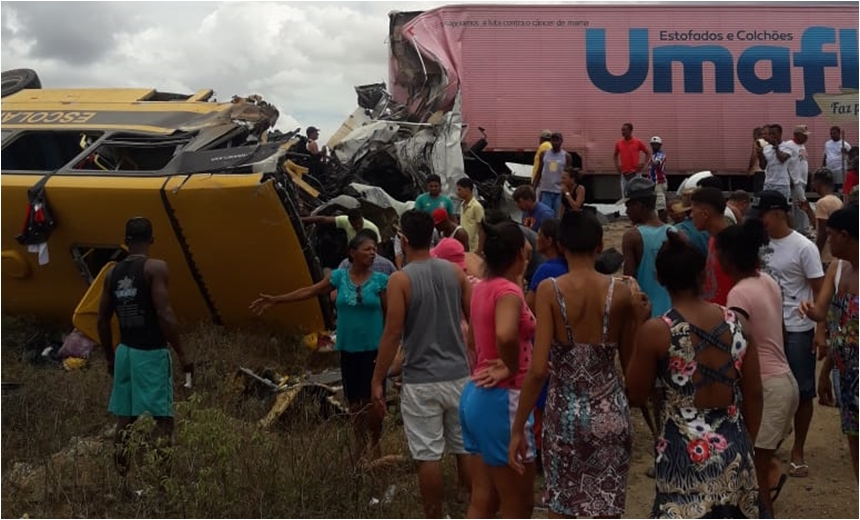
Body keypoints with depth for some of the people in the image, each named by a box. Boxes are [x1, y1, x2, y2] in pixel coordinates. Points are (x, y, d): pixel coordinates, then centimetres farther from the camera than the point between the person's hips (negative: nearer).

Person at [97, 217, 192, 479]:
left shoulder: (112, 272, 8)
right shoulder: (156, 267, -11)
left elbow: (102, 320, 12)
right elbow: (164, 314, -19)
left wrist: (110, 357, 23)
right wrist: (181, 353, -13)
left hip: (125, 351, 6)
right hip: (152, 352, -6)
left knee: (124, 418, 13)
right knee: (163, 418, -1)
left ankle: (121, 476, 19)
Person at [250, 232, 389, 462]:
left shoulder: (381, 280, -7)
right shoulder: (339, 277, 1)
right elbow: (309, 291, 7)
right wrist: (275, 300, 6)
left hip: (372, 349, -3)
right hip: (348, 349, 3)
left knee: (371, 399, -3)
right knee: (354, 399, 12)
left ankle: (376, 444, 17)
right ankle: (359, 440, 31)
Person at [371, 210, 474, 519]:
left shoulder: (400, 280, -11)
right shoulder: (455, 272, 2)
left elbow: (392, 334, -12)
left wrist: (377, 380, -5)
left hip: (421, 382, -4)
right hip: (458, 375, 5)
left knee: (428, 456, 5)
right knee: (466, 449, 15)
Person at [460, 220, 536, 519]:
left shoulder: (482, 288, 9)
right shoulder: (508, 290, -17)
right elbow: (506, 335, -38)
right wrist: (511, 369, -20)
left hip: (476, 394, 9)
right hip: (501, 399, -9)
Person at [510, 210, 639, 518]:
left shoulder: (549, 289, -11)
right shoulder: (620, 292, -4)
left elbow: (539, 370, -16)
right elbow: (630, 363, 4)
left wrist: (517, 428, -8)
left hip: (564, 411, -1)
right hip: (609, 412, 1)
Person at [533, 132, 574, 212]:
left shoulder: (567, 156, 1)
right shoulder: (544, 154, 6)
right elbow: (539, 173, 9)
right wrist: (533, 189, 2)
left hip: (560, 192, -1)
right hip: (545, 191, 1)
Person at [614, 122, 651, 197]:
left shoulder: (638, 142, -3)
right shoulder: (619, 143, 6)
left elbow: (648, 152, 7)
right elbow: (615, 155, 22)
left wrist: (643, 163, -6)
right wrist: (617, 164, 7)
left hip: (635, 173, -3)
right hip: (624, 174, 3)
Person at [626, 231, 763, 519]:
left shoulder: (655, 331, -14)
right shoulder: (737, 322, -1)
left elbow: (635, 396, -2)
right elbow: (753, 394, 4)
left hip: (685, 450, -4)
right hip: (733, 448, 4)